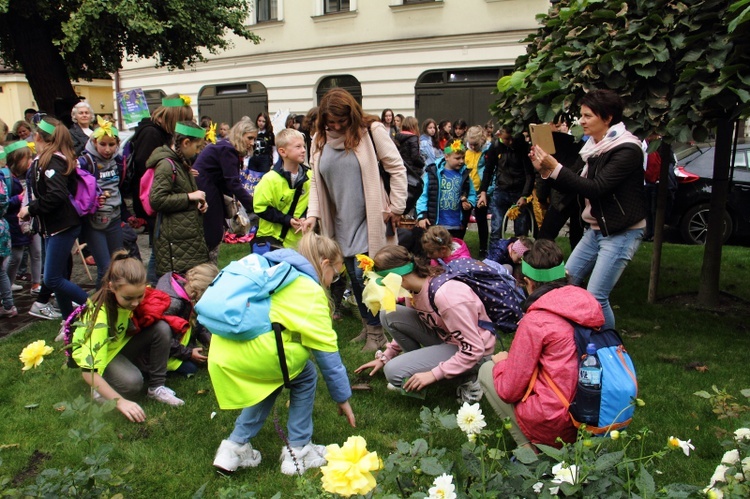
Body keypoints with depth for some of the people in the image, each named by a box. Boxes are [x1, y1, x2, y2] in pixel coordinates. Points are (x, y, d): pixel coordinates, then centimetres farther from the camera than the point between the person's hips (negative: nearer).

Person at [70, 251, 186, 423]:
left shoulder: (134, 294, -20)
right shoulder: (100, 315, -36)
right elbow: (88, 371, -37)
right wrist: (120, 402, -41)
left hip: (121, 342, 6)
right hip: (96, 353, -6)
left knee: (162, 328, -21)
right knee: (132, 382, -33)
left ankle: (157, 386, -11)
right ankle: (103, 392, -2)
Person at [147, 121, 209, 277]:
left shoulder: (182, 163, 18)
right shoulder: (166, 164, -13)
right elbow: (157, 200, -21)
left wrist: (199, 203, 11)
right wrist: (189, 197, -17)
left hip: (190, 234, 10)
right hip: (174, 239, -10)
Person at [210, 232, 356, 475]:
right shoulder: (310, 290, 2)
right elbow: (327, 351, 4)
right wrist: (343, 398, 14)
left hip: (221, 349, 8)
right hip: (252, 352, -7)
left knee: (273, 379, 29)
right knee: (305, 375, 17)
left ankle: (235, 447, 26)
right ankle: (298, 451, 22)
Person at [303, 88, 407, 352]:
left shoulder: (371, 130, -8)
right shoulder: (320, 139, 6)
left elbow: (397, 169, -5)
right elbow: (316, 181, 11)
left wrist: (396, 208, -7)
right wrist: (313, 213, -2)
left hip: (370, 219, -5)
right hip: (341, 222, 5)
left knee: (364, 274, -8)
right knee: (353, 276, 11)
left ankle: (376, 330, 9)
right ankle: (368, 324, 28)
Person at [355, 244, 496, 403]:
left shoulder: (445, 296, -33)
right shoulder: (415, 287, -7)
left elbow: (474, 350, -28)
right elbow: (407, 326, 12)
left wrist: (433, 374, -26)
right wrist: (385, 357, 10)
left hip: (475, 353, -8)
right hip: (443, 336, 8)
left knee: (394, 372, -20)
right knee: (388, 316, -9)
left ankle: (466, 376, -5)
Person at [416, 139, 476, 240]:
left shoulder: (464, 174, 4)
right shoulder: (433, 172, -5)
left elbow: (472, 195, 11)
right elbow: (423, 195, -4)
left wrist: (469, 203, -10)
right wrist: (422, 215, -12)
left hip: (457, 226, 3)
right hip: (436, 224, -3)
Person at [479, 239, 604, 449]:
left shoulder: (535, 321, -16)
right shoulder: (587, 302, 2)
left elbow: (509, 390, -11)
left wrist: (501, 361, 10)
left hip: (557, 425, -7)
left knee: (487, 371, 10)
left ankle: (528, 445, 3)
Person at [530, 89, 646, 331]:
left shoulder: (626, 150, -17)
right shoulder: (592, 147, 7)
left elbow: (595, 188, -25)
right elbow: (575, 183, 8)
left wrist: (555, 168, -25)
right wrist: (545, 170, -7)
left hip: (621, 233, -8)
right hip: (595, 229, 8)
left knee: (596, 297, -10)